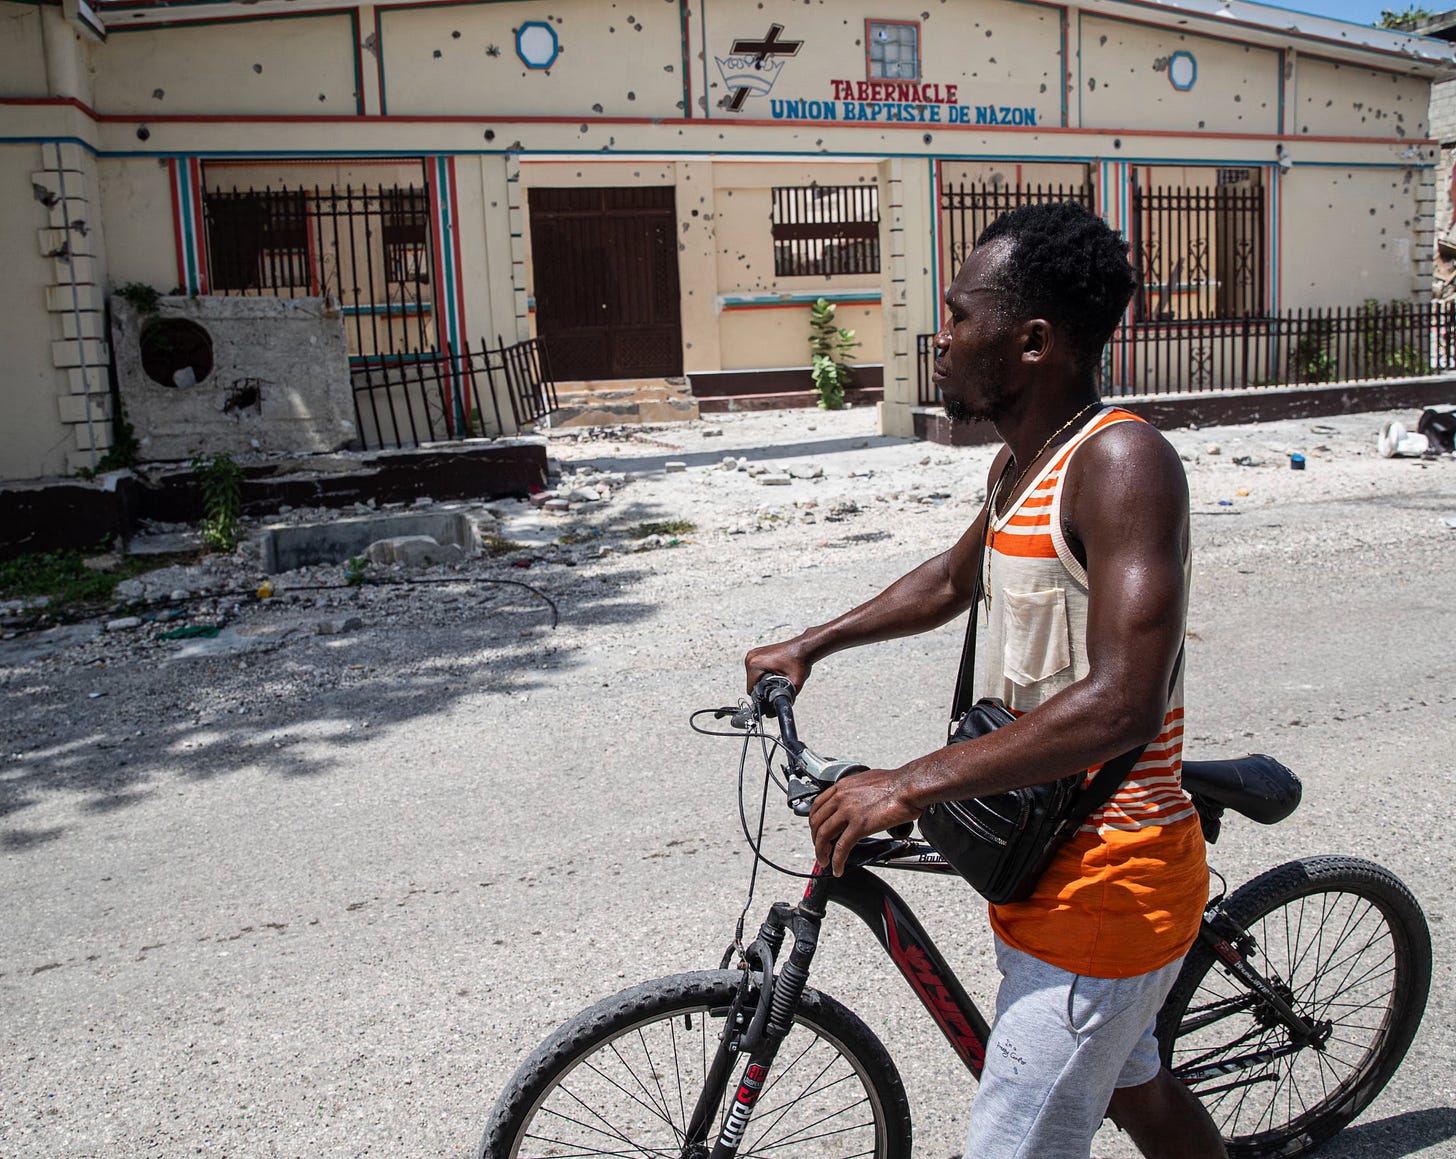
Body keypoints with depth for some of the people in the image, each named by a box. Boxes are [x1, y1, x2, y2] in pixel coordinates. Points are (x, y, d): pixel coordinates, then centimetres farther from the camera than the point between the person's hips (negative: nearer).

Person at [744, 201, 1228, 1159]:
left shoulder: (1121, 462, -23)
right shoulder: (1020, 462, 6)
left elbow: (1121, 705, -33)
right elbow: (955, 580, 25)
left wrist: (911, 784, -33)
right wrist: (811, 645, 23)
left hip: (1104, 889, -9)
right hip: (1053, 862, 9)